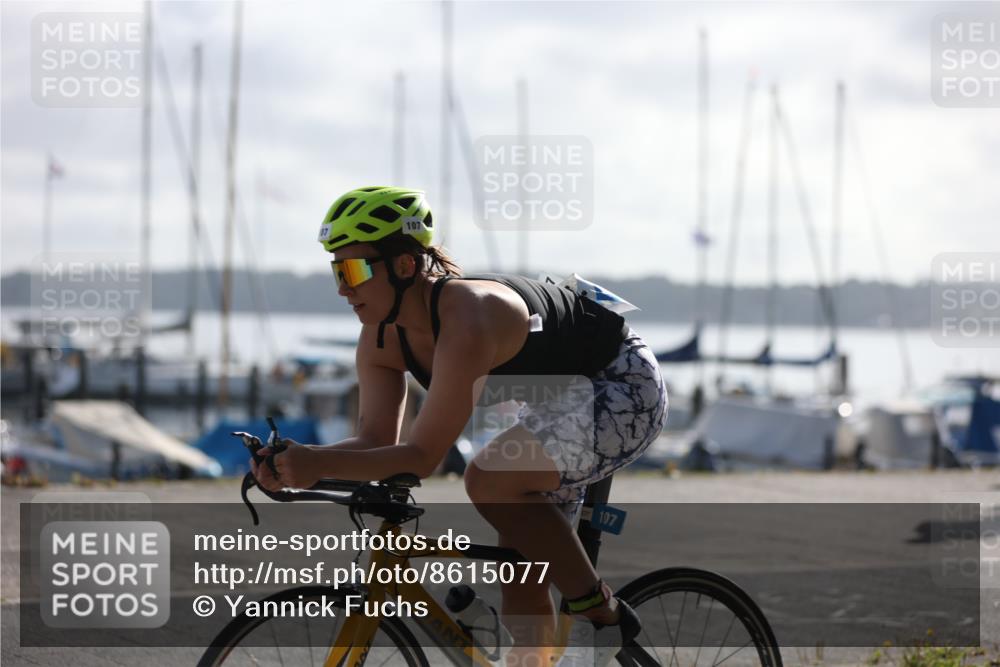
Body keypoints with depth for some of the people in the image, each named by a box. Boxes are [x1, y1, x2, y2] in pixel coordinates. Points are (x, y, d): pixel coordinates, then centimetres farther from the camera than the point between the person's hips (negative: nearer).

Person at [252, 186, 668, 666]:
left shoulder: (467, 320, -36)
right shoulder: (381, 337, -9)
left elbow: (422, 457, -37)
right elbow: (376, 440, -12)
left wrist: (319, 464, -46)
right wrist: (296, 462, -29)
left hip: (624, 387, -9)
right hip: (559, 399, 9)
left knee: (489, 480, -28)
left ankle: (603, 619, -14)